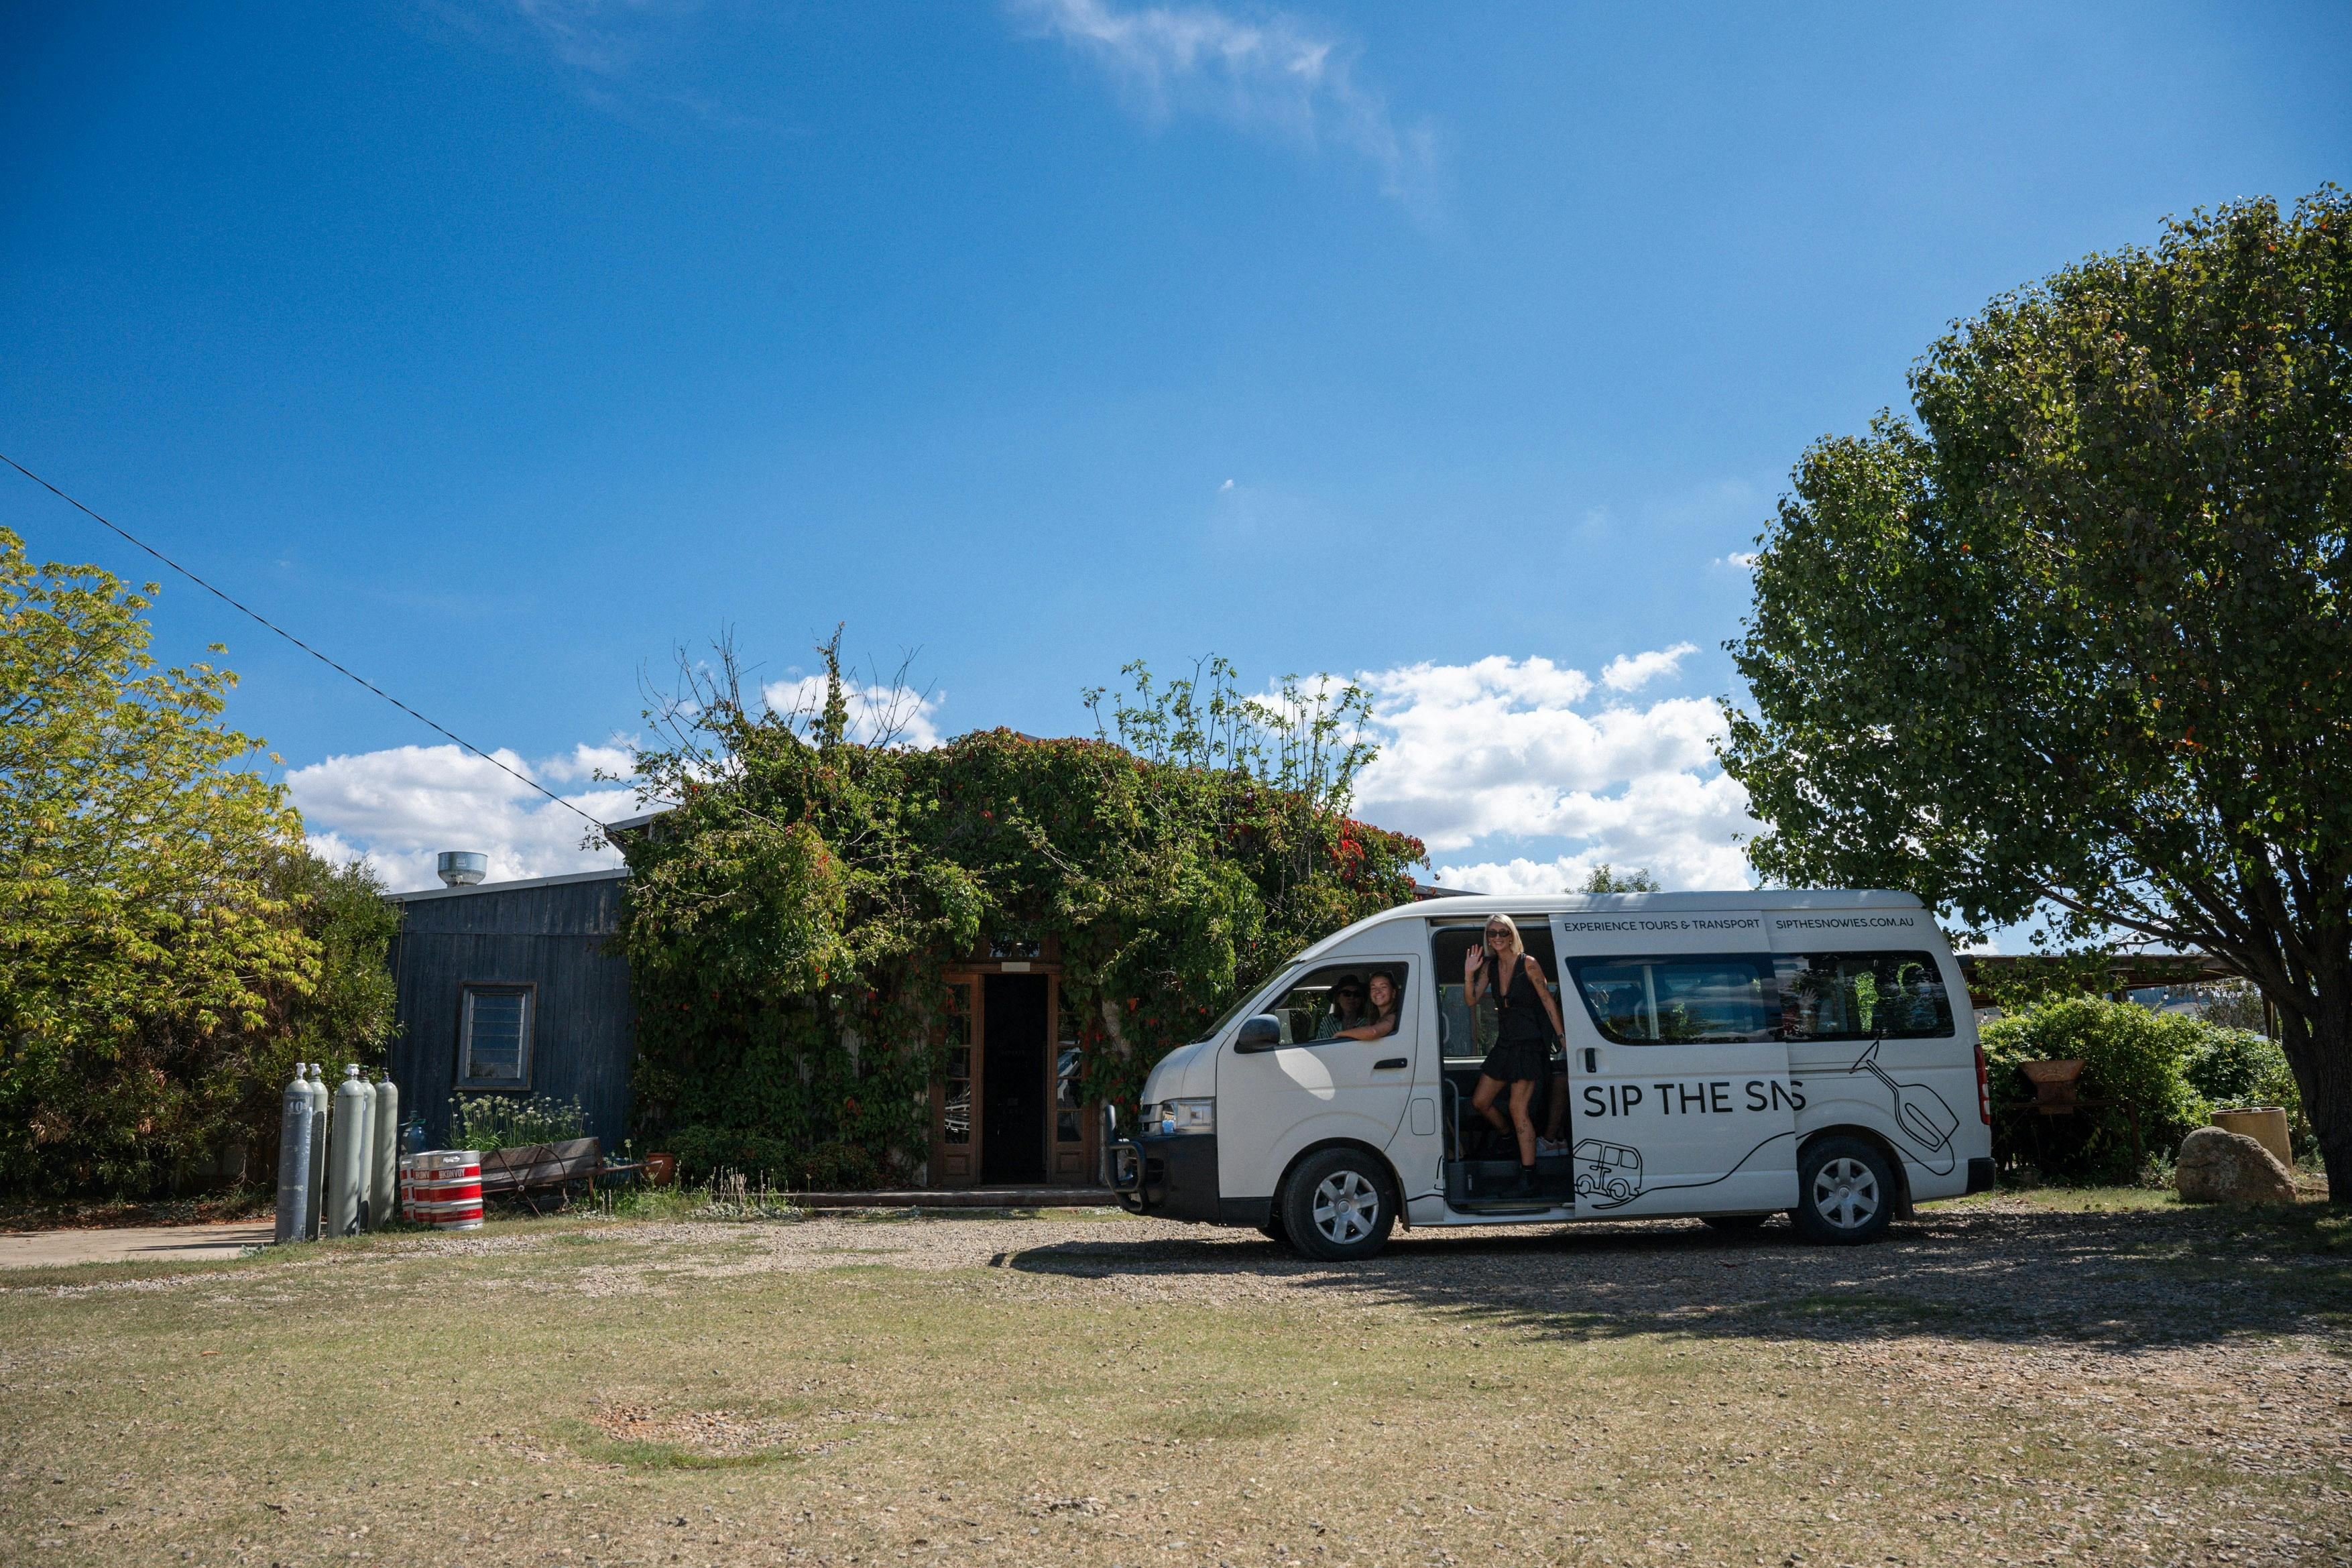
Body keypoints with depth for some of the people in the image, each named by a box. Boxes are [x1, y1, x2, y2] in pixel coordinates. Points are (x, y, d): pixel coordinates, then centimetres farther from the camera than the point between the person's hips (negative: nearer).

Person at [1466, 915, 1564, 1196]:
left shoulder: (1528, 965, -9)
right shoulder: (1490, 966, 7)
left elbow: (1548, 1001, -7)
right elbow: (1471, 1001, 2)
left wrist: (1561, 1038, -9)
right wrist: (1469, 975, -14)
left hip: (1531, 1043, -7)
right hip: (1505, 1043, 7)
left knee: (1518, 1107, -14)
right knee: (1480, 1102, 9)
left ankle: (1528, 1175, -9)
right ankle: (1508, 1137, 37)